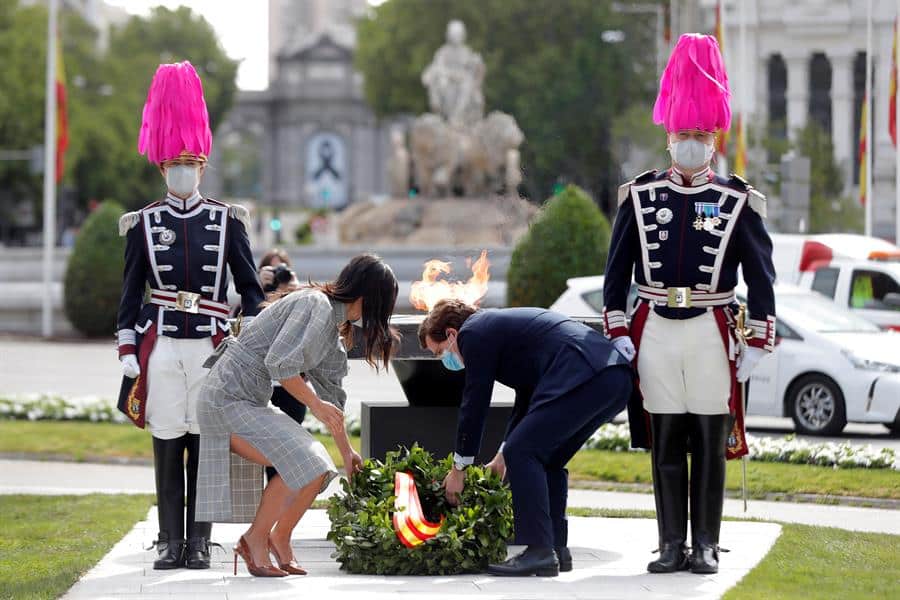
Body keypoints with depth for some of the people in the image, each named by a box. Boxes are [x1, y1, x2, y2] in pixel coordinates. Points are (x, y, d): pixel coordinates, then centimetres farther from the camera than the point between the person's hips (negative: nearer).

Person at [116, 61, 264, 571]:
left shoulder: (227, 221, 5)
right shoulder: (144, 224, 6)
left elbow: (251, 289, 7)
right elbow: (130, 296, 8)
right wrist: (129, 359, 1)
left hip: (212, 345, 0)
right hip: (161, 346, 0)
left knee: (204, 444, 1)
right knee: (167, 443, 2)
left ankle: (200, 543, 5)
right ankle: (170, 542, 7)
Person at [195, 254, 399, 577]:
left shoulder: (333, 324, 18)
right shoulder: (316, 305, -14)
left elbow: (330, 388, 26)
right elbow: (279, 362, -23)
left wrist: (346, 450, 29)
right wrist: (315, 403, -14)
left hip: (251, 403, 10)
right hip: (229, 397, -10)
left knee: (318, 467, 2)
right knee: (302, 465, -21)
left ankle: (278, 540, 14)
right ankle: (256, 539, -7)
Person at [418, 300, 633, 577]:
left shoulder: (473, 333, 4)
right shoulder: (500, 324, 33)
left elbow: (474, 404, 4)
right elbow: (527, 399, 40)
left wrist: (458, 468, 13)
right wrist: (503, 456, 43)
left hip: (582, 376, -10)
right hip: (616, 379, 10)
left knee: (522, 453, -7)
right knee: (547, 459, 19)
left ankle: (539, 551, -11)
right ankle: (556, 549, 17)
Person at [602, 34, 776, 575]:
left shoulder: (737, 202, 2)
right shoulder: (640, 197, 6)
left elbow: (761, 275, 2)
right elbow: (617, 269, 8)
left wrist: (757, 343, -3)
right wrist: (618, 334, 1)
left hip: (712, 332, -1)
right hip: (655, 331, 1)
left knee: (710, 442, 2)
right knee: (665, 441, 4)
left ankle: (706, 546, 7)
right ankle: (672, 546, 9)